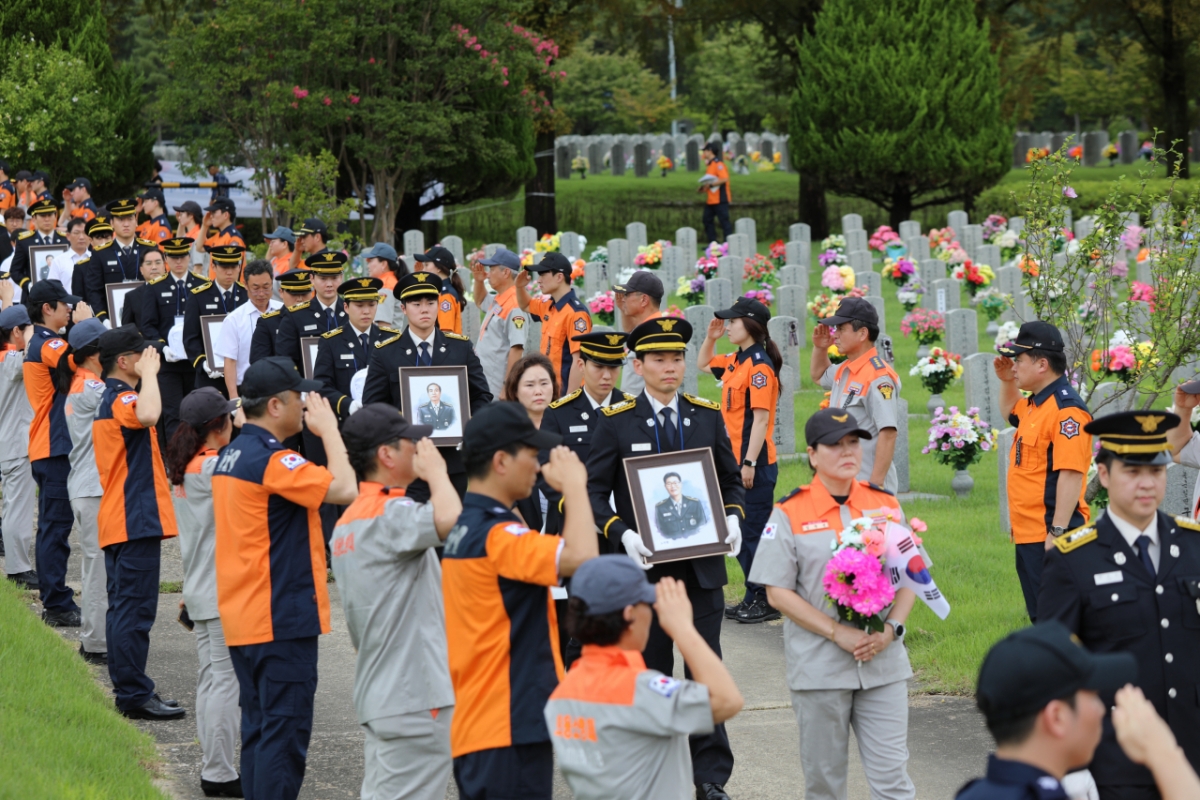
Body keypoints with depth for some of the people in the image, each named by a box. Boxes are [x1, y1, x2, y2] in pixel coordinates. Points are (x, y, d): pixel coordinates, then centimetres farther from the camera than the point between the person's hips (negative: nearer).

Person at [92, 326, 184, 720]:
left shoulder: (109, 399, 17)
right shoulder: (122, 399, -16)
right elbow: (147, 414, -39)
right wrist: (149, 373, -25)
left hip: (118, 521, 11)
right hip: (136, 521, -11)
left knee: (124, 609, 13)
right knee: (135, 611, -8)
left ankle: (129, 691, 18)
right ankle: (134, 695, -7)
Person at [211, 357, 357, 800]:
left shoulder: (229, 456, 11)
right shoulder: (273, 460, -18)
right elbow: (343, 489, -22)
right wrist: (327, 427, -12)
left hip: (242, 616, 9)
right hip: (281, 617, -9)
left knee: (258, 728, 14)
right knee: (285, 731, -6)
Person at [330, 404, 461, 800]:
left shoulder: (348, 522, 16)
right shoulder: (391, 514, -16)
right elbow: (448, 519, -36)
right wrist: (436, 472, -16)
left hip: (376, 695, 10)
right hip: (415, 698, -10)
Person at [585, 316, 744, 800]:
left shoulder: (708, 416, 6)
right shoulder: (617, 422, -2)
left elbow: (730, 478, 13)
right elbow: (594, 491, -2)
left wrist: (732, 518, -7)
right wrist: (623, 534, -18)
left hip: (702, 564, 2)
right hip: (645, 563, -2)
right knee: (652, 671, 7)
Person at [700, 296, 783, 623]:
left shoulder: (759, 365, -16)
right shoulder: (735, 361, 11)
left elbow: (761, 418, -20)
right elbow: (704, 363, 32)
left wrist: (750, 463, -23)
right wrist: (710, 337, 13)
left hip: (755, 464, -10)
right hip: (735, 460, 10)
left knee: (753, 532, -5)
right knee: (739, 531, 13)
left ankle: (767, 601, 2)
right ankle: (754, 597, 20)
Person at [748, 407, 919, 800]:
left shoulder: (885, 505, 8)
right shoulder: (790, 513, -2)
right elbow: (778, 591, -5)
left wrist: (890, 628, -8)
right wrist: (839, 633, -13)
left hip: (883, 663, 2)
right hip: (820, 667, -2)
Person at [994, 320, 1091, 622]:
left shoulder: (1066, 408, -18)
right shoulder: (1035, 404, 14)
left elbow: (1071, 473, -24)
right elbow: (1009, 413, 39)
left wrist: (1058, 532, -27)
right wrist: (1007, 381, 20)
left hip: (1051, 539, -10)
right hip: (1028, 535, 10)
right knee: (1041, 619, 16)